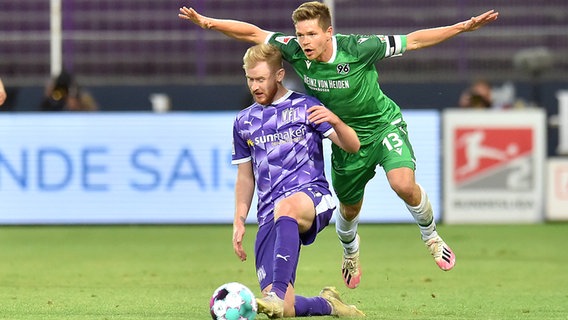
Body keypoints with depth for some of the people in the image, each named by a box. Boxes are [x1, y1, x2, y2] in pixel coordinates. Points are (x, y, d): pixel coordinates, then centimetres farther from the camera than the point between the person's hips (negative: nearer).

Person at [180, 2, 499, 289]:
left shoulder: (358, 48, -28)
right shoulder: (296, 51, -20)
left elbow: (413, 40, -22)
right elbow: (253, 33, -10)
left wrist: (463, 27, -27)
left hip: (384, 124, -3)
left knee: (404, 184, -28)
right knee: (349, 210, 17)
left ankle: (432, 237, 2)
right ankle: (350, 253, 53)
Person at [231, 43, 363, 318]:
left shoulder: (305, 107, 6)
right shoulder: (244, 122, 18)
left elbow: (352, 146, -1)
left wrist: (334, 122, -22)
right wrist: (239, 222, 13)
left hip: (311, 195, -4)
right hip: (269, 213, 4)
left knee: (285, 207, -44)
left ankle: (278, 292, -53)